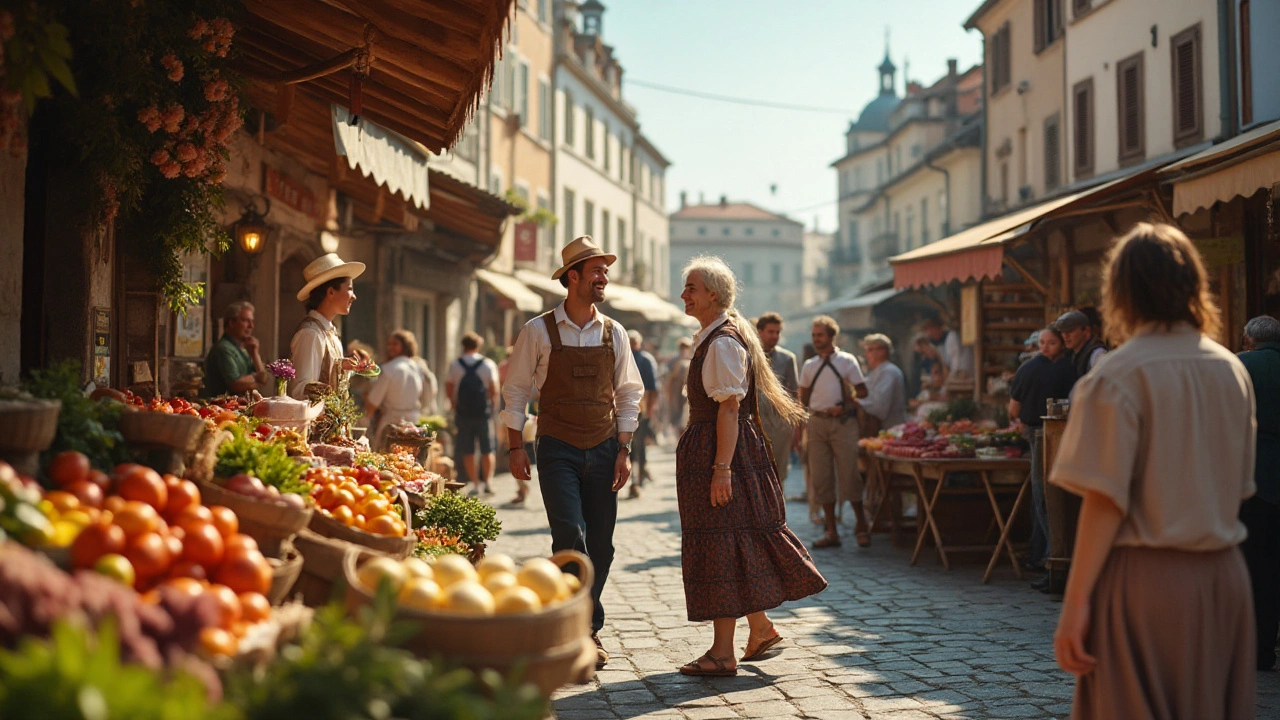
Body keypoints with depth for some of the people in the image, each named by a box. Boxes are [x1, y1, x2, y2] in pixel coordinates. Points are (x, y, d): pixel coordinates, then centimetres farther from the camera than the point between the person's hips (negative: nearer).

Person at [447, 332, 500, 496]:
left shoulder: (454, 365, 2)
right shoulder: (488, 364, 0)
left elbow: (449, 388, 2)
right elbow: (494, 389, -6)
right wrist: (493, 405, 8)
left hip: (463, 413, 0)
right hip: (484, 411, 0)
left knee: (468, 451, 6)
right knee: (487, 450, 8)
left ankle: (475, 484, 5)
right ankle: (488, 482, -2)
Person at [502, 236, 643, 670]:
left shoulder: (613, 333, 6)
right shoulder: (539, 331, -3)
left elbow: (628, 394, 10)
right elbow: (516, 389, 2)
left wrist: (624, 451, 3)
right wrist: (516, 448, -2)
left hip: (603, 450, 3)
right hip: (557, 450, -3)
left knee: (600, 546, 6)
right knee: (570, 539, -14)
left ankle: (587, 633, 21)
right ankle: (584, 628, -5)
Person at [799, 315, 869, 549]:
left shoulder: (847, 361, 3)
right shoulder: (809, 365, 14)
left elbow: (862, 391, 2)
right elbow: (803, 399, 18)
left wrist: (845, 405, -12)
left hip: (842, 422, -4)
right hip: (817, 423, 4)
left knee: (849, 473, -6)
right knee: (821, 477, 3)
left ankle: (861, 525, 10)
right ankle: (831, 532, 10)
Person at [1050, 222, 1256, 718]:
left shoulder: (1118, 375, -13)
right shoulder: (1232, 370, 6)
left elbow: (1106, 501, -17)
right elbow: (1240, 486, 13)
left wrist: (1076, 602, -14)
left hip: (1146, 581, -6)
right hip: (1225, 576, 6)